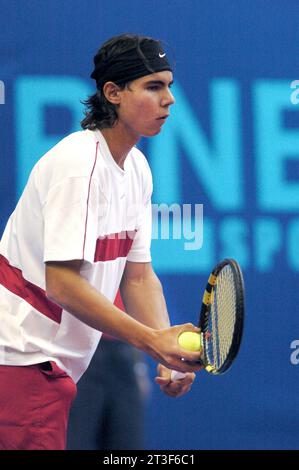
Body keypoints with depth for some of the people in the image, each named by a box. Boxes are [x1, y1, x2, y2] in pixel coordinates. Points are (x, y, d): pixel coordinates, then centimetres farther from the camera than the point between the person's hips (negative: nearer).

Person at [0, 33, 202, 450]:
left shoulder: (137, 169, 9)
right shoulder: (78, 164, -19)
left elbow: (139, 275, 8)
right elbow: (62, 283, -25)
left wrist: (169, 356, -8)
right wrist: (151, 340, -30)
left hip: (60, 363, 9)